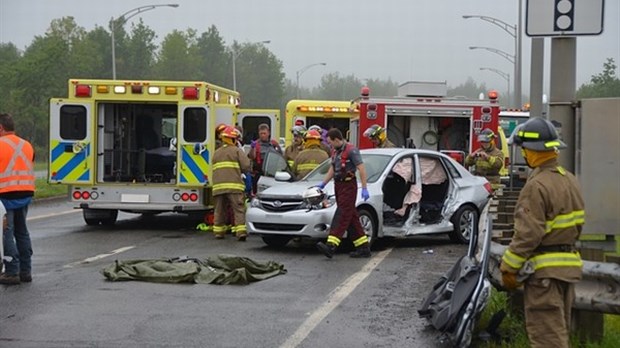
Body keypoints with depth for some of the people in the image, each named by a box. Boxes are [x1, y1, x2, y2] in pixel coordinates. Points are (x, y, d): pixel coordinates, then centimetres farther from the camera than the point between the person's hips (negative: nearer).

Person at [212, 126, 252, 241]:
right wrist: (238, 170, 13)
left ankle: (218, 231, 18)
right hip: (234, 185, -5)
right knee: (239, 209, -5)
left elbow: (214, 169, 19)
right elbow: (246, 166, -5)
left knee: (220, 210, 13)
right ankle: (241, 231, -15)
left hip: (218, 185, 5)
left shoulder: (216, 153, 20)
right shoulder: (237, 151, 3)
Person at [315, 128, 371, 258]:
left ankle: (331, 246, -26)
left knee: (342, 216, -16)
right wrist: (323, 184, 16)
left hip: (348, 186, -9)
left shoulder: (351, 150, -13)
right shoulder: (335, 151, 15)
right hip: (339, 186, 9)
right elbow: (332, 169, 23)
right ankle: (363, 248, 14)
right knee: (351, 217, 9)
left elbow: (361, 169, -16)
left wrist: (364, 189, -20)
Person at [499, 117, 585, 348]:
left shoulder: (537, 186, -20)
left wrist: (508, 267, -13)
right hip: (569, 265, 9)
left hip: (545, 270, -9)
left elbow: (528, 234, -21)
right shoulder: (569, 180, 9)